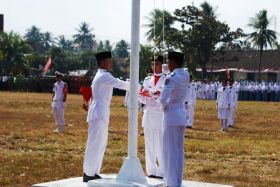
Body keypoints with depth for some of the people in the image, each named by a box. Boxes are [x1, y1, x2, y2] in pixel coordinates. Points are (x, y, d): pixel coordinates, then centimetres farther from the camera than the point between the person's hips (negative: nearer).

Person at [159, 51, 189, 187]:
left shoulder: (171, 78, -18)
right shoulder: (186, 76, 5)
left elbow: (163, 98, -23)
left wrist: (164, 106, -5)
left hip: (171, 115, -8)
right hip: (182, 115, 8)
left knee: (170, 150, -1)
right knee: (179, 150, 12)